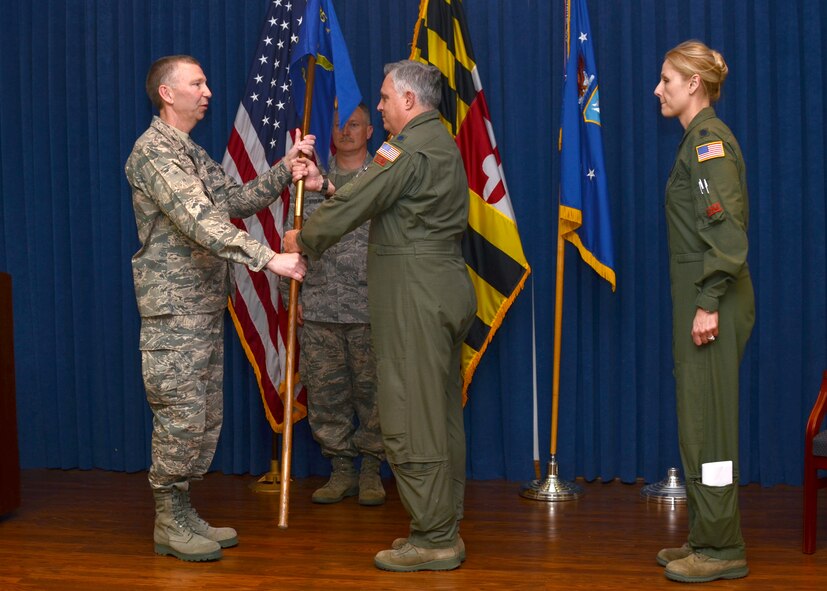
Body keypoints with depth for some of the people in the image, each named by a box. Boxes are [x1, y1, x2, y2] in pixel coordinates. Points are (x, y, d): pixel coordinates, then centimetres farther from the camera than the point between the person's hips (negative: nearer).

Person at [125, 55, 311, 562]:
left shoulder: (194, 153, 18)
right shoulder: (154, 150, -14)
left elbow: (237, 200, 15)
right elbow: (200, 221, -25)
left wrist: (286, 168, 4)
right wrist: (268, 258, -30)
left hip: (207, 306, 10)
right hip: (174, 306, -10)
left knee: (207, 415, 12)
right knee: (181, 415, -5)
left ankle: (183, 514, 20)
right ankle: (169, 524, 6)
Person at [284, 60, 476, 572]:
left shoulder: (409, 147, -14)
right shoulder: (441, 144, 19)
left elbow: (356, 205, -11)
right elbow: (371, 198, 19)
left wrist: (304, 240, 4)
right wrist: (324, 184, 18)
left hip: (415, 295, -10)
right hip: (447, 293, 10)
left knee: (411, 418, -6)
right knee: (441, 412, 13)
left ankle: (433, 540, -2)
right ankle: (444, 528, 19)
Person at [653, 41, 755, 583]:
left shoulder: (709, 141, -13)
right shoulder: (703, 139, 16)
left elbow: (727, 230, -21)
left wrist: (709, 304, -22)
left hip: (712, 299, -10)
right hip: (699, 295, 10)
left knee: (707, 424, -4)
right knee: (700, 424, 14)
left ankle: (722, 551, 4)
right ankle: (708, 538, 23)